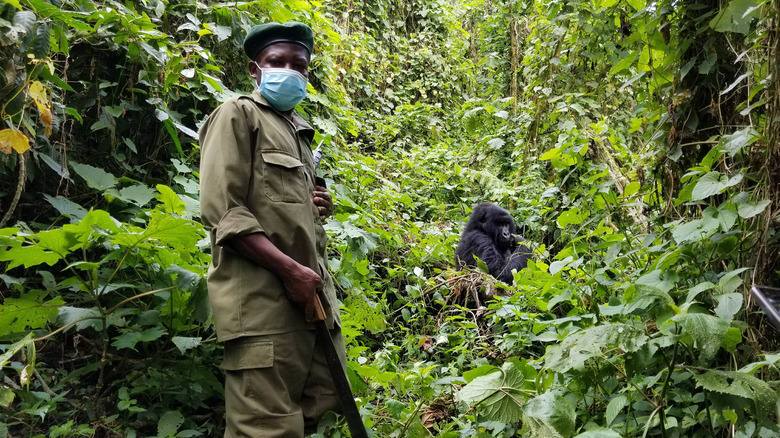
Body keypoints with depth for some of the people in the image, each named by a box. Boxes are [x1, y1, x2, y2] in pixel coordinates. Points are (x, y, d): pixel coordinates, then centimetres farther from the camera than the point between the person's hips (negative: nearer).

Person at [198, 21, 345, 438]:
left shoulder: (298, 129, 24)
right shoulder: (238, 114, 1)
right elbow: (222, 211, -10)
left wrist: (318, 209, 12)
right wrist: (289, 269, -17)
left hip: (310, 294, 8)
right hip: (262, 298, -8)